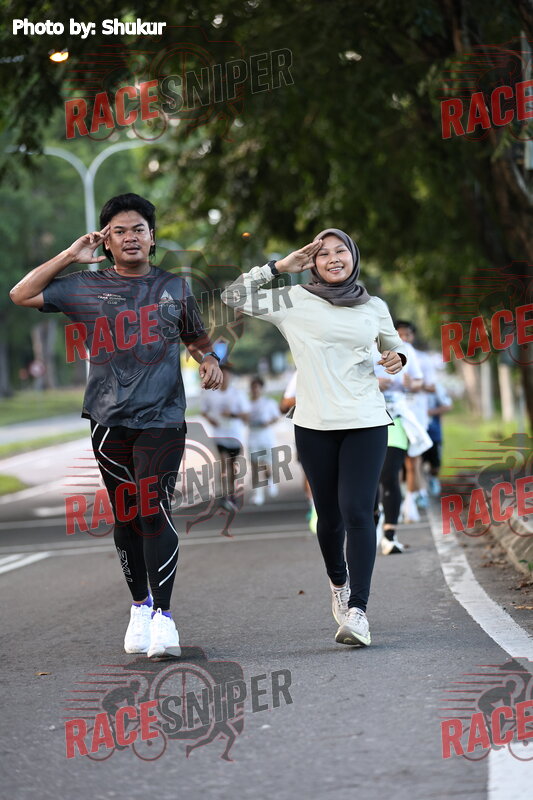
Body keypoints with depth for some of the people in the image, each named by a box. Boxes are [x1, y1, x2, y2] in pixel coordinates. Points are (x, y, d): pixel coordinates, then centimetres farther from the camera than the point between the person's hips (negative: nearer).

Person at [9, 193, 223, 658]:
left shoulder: (174, 288, 11)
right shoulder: (87, 287, 9)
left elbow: (195, 337, 25)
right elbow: (22, 295, 8)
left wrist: (210, 360, 3)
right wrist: (70, 256, 6)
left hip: (162, 417, -1)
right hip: (109, 421, 2)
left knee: (153, 510, -13)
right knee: (125, 516, 7)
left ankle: (163, 614, -11)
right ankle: (140, 606, 21)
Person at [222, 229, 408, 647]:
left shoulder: (374, 307, 10)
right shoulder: (294, 301, 4)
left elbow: (393, 345, 26)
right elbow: (234, 296, 2)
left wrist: (397, 358, 3)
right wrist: (280, 266, -1)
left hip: (366, 423, 0)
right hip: (315, 425, 0)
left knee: (357, 512, -12)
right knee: (329, 514, 8)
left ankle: (357, 611, -15)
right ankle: (338, 583, 37)